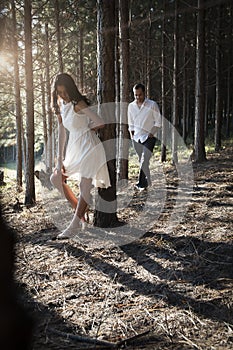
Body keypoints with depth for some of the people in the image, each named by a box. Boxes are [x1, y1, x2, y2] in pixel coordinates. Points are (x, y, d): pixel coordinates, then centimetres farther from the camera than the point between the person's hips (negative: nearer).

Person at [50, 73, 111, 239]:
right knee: (56, 178, 10)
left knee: (85, 186, -6)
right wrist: (60, 160, 3)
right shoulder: (60, 106, 6)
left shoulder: (78, 105, -17)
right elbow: (61, 133, 7)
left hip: (89, 147, -9)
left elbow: (100, 123, -17)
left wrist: (85, 130, 1)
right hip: (75, 149, 9)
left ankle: (75, 225, 0)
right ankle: (79, 209, 21)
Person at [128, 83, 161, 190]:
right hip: (136, 138, 4)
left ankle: (141, 183, -10)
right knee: (142, 161, 8)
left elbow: (158, 122, -1)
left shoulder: (152, 105, -4)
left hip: (148, 137, -4)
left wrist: (151, 133, -9)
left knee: (144, 161, -16)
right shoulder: (131, 106, 8)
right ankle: (147, 183, 17)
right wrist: (131, 133, 7)